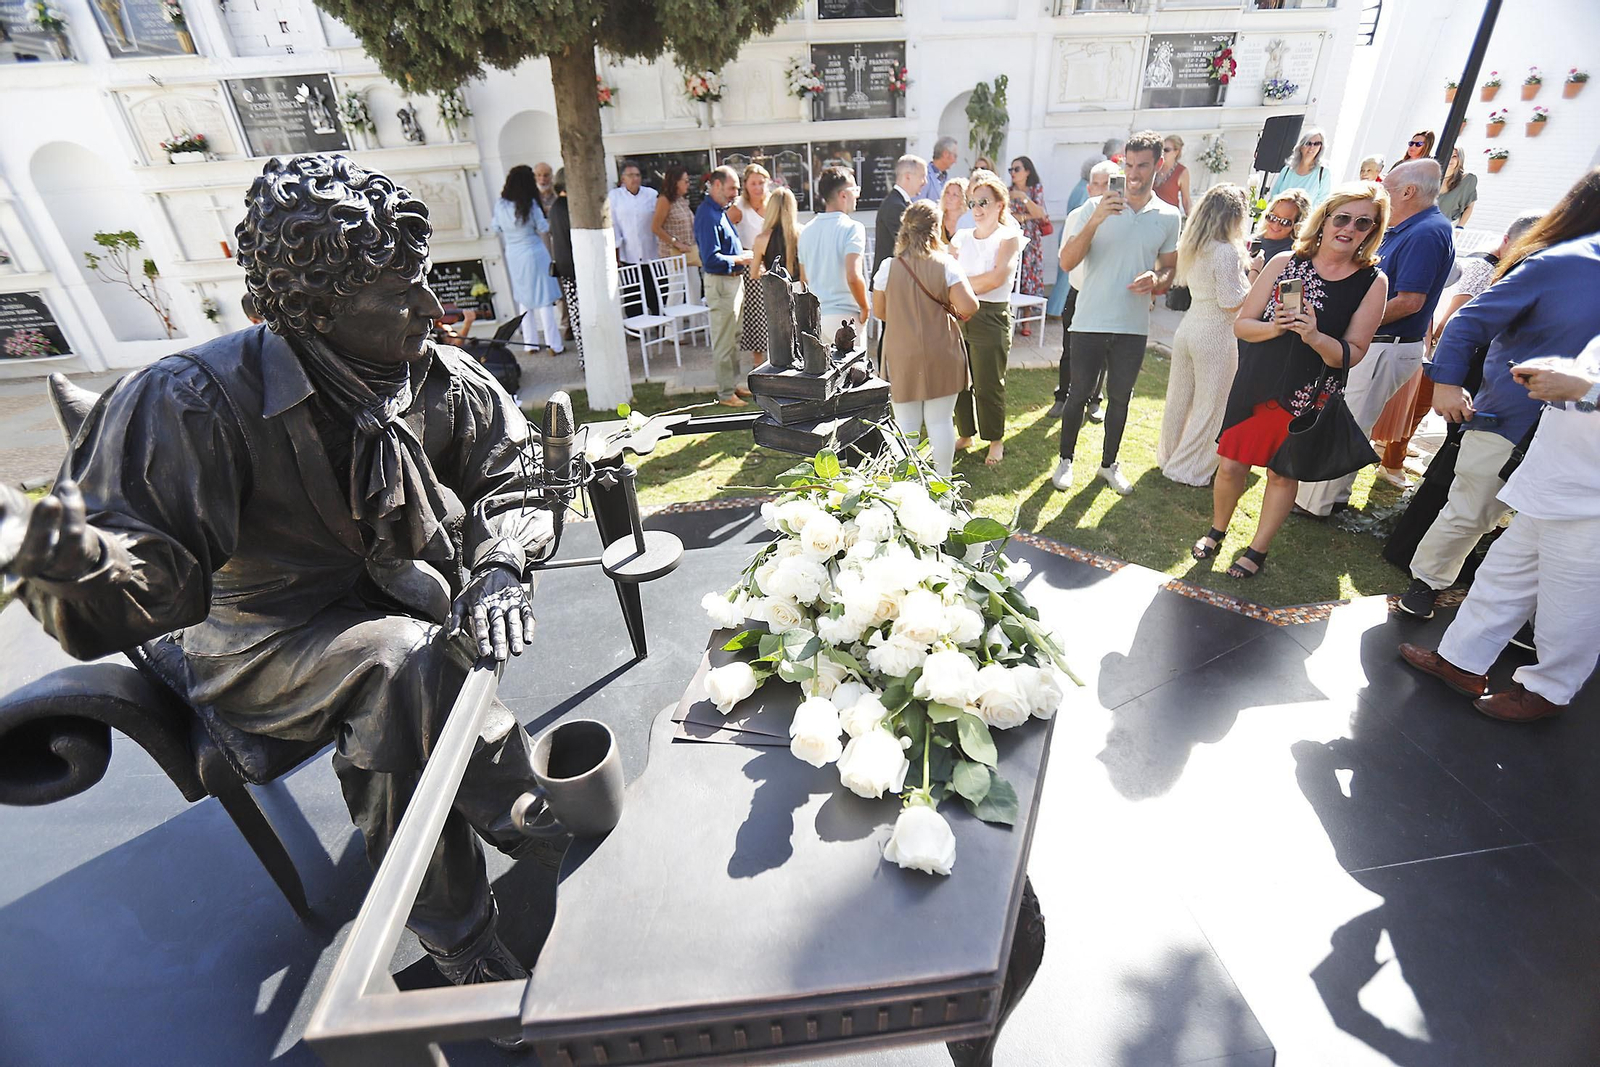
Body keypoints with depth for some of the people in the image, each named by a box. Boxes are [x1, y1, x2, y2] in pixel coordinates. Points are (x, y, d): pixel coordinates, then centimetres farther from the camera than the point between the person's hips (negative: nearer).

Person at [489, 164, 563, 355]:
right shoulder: (530, 204, -14)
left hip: (513, 256, 5)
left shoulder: (500, 204, -2)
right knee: (544, 300, 0)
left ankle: (530, 342, 17)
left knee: (523, 299, 15)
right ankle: (555, 345, -1)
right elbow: (543, 229, -9)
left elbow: (496, 228, 8)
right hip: (534, 254, -4)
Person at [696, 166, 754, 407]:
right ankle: (725, 393, 5)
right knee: (723, 342, -3)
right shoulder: (708, 215, -18)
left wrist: (744, 254, 9)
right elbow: (711, 259, -25)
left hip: (734, 280, 11)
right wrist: (740, 259, -15)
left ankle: (732, 385, 28)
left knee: (733, 339, 17)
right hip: (721, 283, -11)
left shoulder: (720, 210, 14)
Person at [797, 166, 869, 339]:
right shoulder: (852, 228, -11)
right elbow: (853, 277, -23)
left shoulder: (807, 230, 10)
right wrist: (864, 308, -9)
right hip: (844, 316, -6)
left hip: (814, 315, 6)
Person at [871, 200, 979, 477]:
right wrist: (952, 307, 8)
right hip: (940, 357, -1)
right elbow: (968, 307, -14)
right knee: (940, 421, 9)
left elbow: (879, 311, 5)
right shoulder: (946, 265, -8)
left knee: (906, 425, 9)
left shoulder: (888, 267, -4)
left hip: (902, 358, 1)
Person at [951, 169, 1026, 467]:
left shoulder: (1009, 237, -1)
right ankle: (966, 434, 25)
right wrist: (978, 284, -10)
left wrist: (963, 283, -7)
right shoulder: (962, 237, 14)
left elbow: (997, 277, -15)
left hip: (991, 318, -5)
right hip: (959, 315, 5)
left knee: (988, 385, 0)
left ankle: (996, 441, 16)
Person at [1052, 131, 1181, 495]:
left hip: (1133, 326, 3)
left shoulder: (1169, 216, 7)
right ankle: (1066, 459, 22)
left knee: (1120, 397, 12)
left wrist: (1157, 280, -9)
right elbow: (1067, 262, -10)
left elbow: (1169, 267, 15)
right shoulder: (1097, 207, -2)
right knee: (1079, 394, 5)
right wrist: (1094, 221, -22)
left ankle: (1109, 463, 27)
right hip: (1090, 323, -2)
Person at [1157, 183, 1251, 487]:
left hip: (1188, 328, 7)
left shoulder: (1190, 246, 4)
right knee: (1210, 404, 6)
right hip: (1216, 336, -7)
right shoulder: (1227, 252, -19)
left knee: (1179, 396, 18)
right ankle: (1189, 470, 15)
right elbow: (1232, 303, -19)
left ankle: (1168, 455, 34)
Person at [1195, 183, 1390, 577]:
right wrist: (1273, 328, -21)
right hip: (1255, 384, 1)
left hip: (1307, 396, -1)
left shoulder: (1373, 282, -4)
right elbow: (1241, 324, -1)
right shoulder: (1285, 263, -2)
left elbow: (1353, 353, -7)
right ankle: (1217, 531, 29)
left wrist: (1315, 337, -25)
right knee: (1230, 465, 4)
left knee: (1282, 473, 10)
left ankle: (1258, 550, 26)